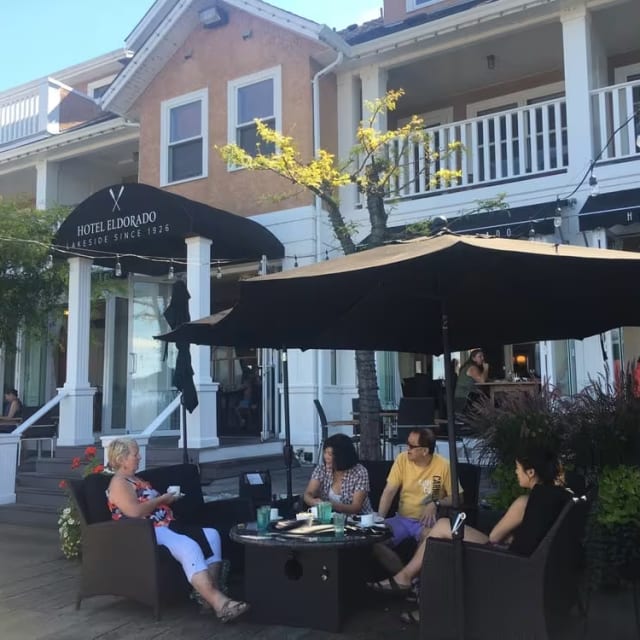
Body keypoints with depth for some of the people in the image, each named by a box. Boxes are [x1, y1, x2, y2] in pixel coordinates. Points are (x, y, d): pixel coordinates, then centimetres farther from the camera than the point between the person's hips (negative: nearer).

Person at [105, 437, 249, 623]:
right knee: (188, 547, -35)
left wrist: (167, 499, 13)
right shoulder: (118, 483, -7)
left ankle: (207, 592, -23)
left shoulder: (135, 479, 24)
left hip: (164, 526, 10)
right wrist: (162, 499, -9)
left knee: (211, 535, -11)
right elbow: (135, 512, -21)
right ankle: (218, 602, -41)